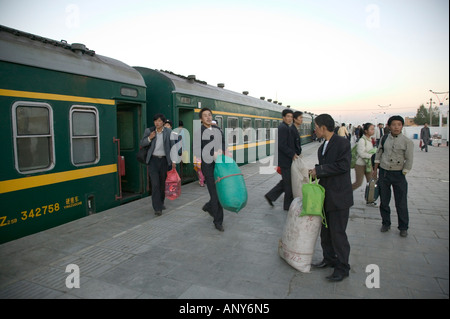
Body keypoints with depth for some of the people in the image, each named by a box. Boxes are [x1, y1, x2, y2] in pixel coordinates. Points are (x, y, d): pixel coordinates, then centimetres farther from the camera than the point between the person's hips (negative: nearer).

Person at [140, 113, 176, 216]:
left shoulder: (168, 131, 2)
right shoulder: (149, 131, 1)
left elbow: (172, 146, 5)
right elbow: (142, 144, 5)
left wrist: (173, 161, 2)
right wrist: (149, 138, -14)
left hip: (164, 160, 2)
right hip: (153, 160, -1)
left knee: (162, 183, 12)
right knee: (155, 184, -10)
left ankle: (161, 203, 32)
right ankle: (157, 208, -8)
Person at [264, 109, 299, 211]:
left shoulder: (286, 128, 17)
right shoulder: (283, 128, -16)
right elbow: (282, 145, -24)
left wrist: (295, 153, 13)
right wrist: (292, 154, -18)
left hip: (286, 160, 10)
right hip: (285, 161, -10)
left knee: (286, 181, 18)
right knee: (289, 183, 1)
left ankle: (270, 196, 22)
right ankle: (288, 205, 14)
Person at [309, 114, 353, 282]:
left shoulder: (342, 142, -12)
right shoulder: (322, 147, 13)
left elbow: (343, 165, -23)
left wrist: (319, 170, -19)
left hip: (339, 196, -8)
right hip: (325, 196, 9)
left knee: (338, 232, -2)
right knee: (325, 230, 16)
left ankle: (342, 268, 13)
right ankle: (329, 259, 34)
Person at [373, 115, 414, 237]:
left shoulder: (407, 142, -7)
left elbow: (409, 161, -3)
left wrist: (402, 175, -4)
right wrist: (375, 170, 11)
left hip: (398, 173, -3)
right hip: (383, 172, 3)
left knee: (401, 203, 3)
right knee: (384, 201, 10)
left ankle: (403, 227, 20)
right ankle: (386, 224, 27)